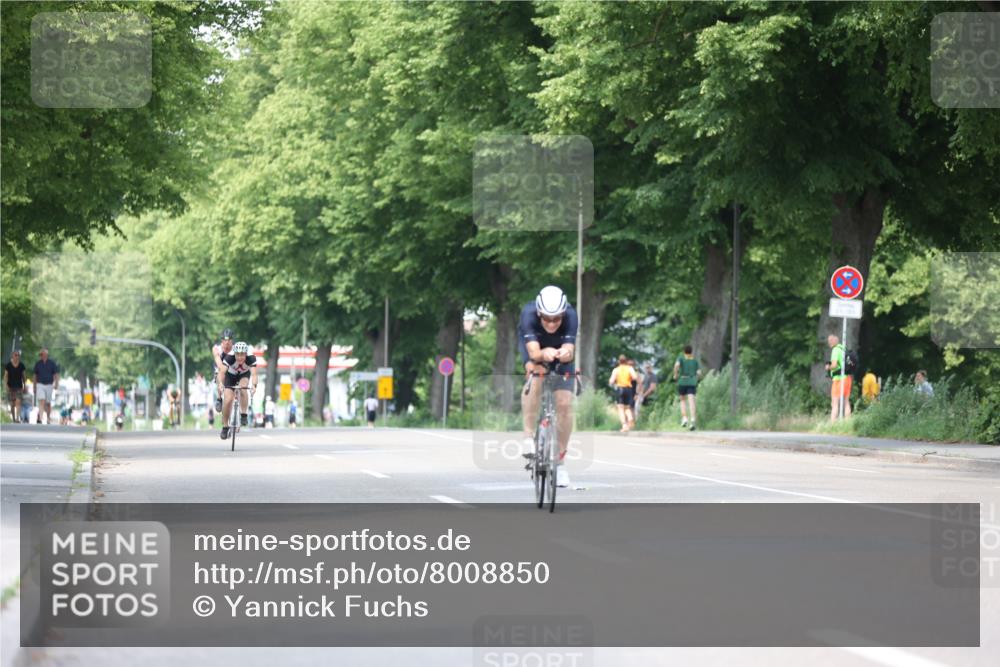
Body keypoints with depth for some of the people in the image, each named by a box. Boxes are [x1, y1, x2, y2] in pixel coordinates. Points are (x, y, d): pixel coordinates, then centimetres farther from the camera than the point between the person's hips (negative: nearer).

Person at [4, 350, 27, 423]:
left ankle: (18, 418, -26)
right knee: (12, 404, 5)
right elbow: (5, 376, 0)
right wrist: (6, 385, -11)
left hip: (19, 387, 0)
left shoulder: (21, 365, 2)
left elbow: (23, 376, 9)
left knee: (18, 402, -17)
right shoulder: (8, 365, -1)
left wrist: (24, 387, 8)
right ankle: (13, 419, 16)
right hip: (10, 387, 0)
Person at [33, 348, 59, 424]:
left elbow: (56, 374, 0)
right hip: (40, 384, 0)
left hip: (49, 385, 0)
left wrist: (56, 384, -13)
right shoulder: (38, 363, 5)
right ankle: (40, 418, -26)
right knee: (41, 401, -17)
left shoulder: (52, 363, 0)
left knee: (48, 403, 8)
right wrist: (34, 387, 13)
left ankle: (48, 418, 25)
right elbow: (35, 375, 12)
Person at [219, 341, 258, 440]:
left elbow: (254, 374, -44)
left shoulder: (251, 359, -34)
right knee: (227, 400, -13)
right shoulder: (229, 358, -35)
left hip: (244, 375, 0)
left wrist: (254, 385, -62)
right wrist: (220, 383, -61)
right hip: (231, 375, 0)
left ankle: (243, 416, -18)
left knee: (243, 388, -33)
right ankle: (225, 427, 4)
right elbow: (222, 372, -43)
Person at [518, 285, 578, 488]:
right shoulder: (529, 313, -38)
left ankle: (560, 459, 5)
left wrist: (566, 354, -66)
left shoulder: (570, 316, -36)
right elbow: (533, 352, -45)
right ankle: (529, 437, -24)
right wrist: (543, 354, -66)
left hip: (561, 346, 1)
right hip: (533, 344, -1)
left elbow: (570, 351, -43)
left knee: (565, 404, -11)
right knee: (536, 373, -34)